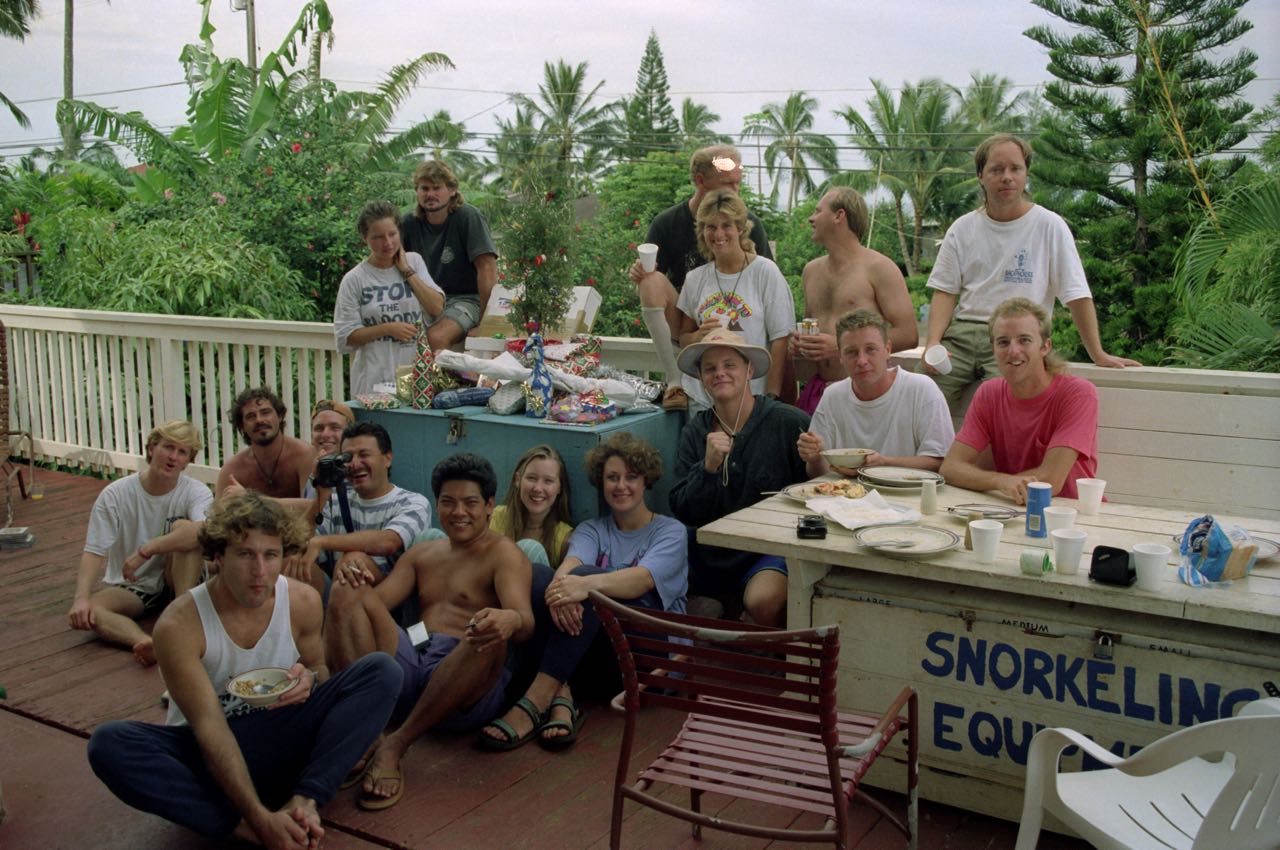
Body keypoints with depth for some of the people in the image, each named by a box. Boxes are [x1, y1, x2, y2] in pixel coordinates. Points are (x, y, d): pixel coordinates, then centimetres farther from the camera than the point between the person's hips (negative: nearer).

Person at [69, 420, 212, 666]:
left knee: (182, 527, -27)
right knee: (82, 614, -28)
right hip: (128, 588, 1)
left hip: (174, 582, -1)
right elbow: (94, 551, -13)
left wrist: (145, 550, -37)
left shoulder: (196, 492, -13)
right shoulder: (115, 495, -9)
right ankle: (146, 643, -53)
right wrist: (81, 597, -29)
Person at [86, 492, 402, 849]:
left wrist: (309, 680, -18)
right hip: (208, 751, -2)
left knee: (382, 670, -17)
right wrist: (260, 817, -33)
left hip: (279, 740, 3)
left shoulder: (303, 601, -9)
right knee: (108, 744, -32)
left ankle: (305, 800, -29)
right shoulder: (179, 626, -20)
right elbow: (211, 728, -24)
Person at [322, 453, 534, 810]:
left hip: (466, 690, -5)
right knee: (348, 594, -12)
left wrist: (510, 620, -40)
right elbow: (376, 602, 13)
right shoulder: (422, 554, 25)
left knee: (490, 632, -36)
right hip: (407, 666, 5)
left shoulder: (503, 553, 5)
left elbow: (524, 621, -15)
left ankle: (396, 745, -30)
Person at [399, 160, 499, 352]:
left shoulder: (469, 217, -11)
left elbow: (487, 268, -15)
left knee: (436, 336, -32)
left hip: (466, 298, -4)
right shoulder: (409, 222, 3)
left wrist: (485, 319, -17)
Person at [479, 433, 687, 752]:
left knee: (586, 574, -29)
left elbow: (644, 579, -16)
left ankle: (535, 702, -37)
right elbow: (573, 560, -8)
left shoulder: (671, 531, 7)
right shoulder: (591, 530, 18)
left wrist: (588, 583, -37)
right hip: (597, 653, 4)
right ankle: (561, 700, -35)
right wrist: (562, 580, -34)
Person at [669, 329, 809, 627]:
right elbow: (683, 512, 0)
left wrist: (816, 460, -22)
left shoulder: (791, 423, -8)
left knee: (764, 602, -33)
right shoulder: (696, 431, 6)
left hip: (770, 549, -4)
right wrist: (708, 467, -14)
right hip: (710, 549, 4)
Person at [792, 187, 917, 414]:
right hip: (816, 391, 5)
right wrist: (799, 343, 6)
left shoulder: (878, 268, -4)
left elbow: (908, 335, -9)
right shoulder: (811, 270, 17)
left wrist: (841, 346, -15)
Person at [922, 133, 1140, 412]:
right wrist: (933, 343, -7)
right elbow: (945, 291, 10)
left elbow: (1076, 295, 2)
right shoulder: (962, 228, 11)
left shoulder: (1049, 226, 2)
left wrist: (1098, 355, -2)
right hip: (960, 333, 2)